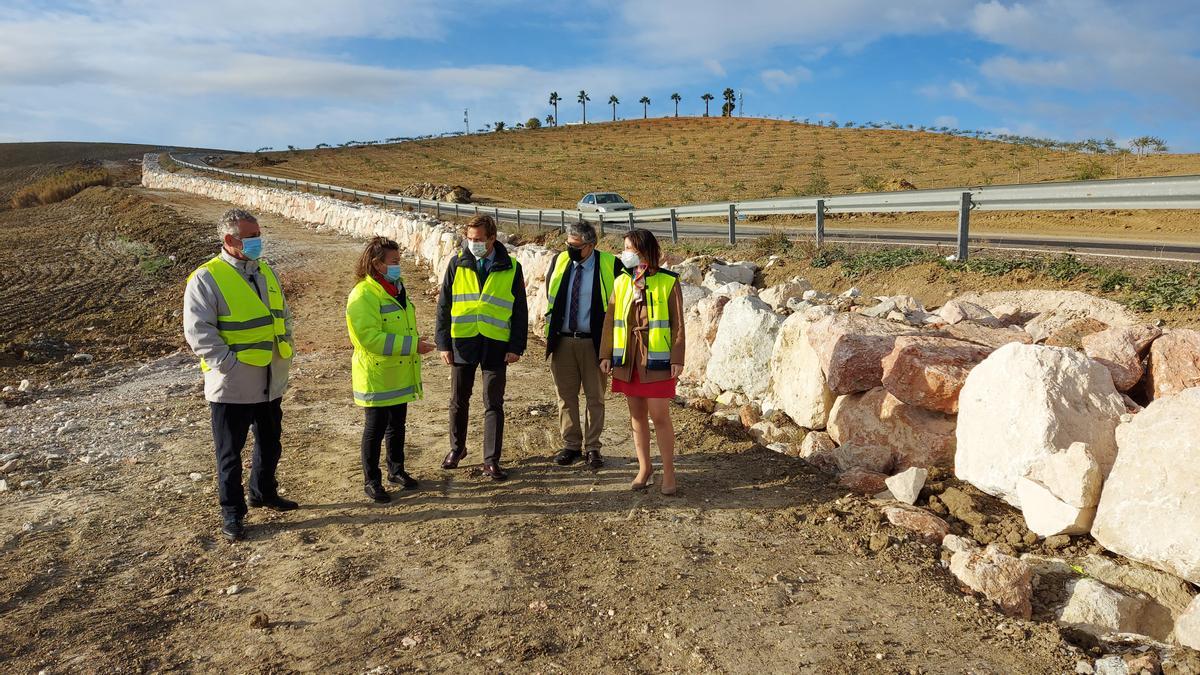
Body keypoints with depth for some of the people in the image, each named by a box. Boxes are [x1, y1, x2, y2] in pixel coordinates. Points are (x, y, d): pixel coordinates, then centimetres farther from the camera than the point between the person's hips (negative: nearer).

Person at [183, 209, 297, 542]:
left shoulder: (266, 271, 10)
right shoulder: (206, 278, -13)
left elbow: (283, 314, 19)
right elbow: (198, 331, -18)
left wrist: (284, 353, 9)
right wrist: (229, 363, -22)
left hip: (270, 383, 7)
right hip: (232, 385, -7)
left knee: (270, 444, 22)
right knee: (230, 453, 6)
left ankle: (264, 492, 43)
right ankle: (232, 515, 20)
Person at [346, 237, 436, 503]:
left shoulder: (396, 288, 10)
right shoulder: (363, 295, -20)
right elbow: (370, 337, -28)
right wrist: (412, 345, -28)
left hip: (400, 376, 8)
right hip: (377, 377, -8)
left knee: (397, 425, 19)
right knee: (375, 429, 3)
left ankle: (396, 471, 34)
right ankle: (371, 481, 17)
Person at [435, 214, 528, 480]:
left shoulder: (511, 268, -1)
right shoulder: (457, 264, 1)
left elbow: (520, 310, 2)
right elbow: (444, 305, 3)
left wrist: (517, 346, -4)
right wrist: (443, 343, -2)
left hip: (496, 345, -1)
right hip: (462, 342, 2)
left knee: (493, 404, 3)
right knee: (459, 401, 14)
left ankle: (491, 461, 12)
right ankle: (457, 448, 34)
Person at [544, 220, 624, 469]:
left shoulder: (610, 265, -8)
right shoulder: (559, 261, 4)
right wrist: (551, 332, 10)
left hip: (593, 342, -3)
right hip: (562, 341, 3)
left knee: (595, 397, 6)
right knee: (566, 395, 9)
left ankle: (592, 448, 17)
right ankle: (571, 445, 20)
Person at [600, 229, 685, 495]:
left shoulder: (668, 282, -4)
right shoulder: (621, 282, 7)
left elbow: (677, 323, -4)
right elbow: (610, 320, 10)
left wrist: (677, 359, -9)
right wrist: (606, 354, 5)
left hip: (656, 359, -4)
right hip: (627, 358, 5)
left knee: (660, 416, -2)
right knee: (636, 415, 11)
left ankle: (668, 471, 12)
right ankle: (644, 468, 24)